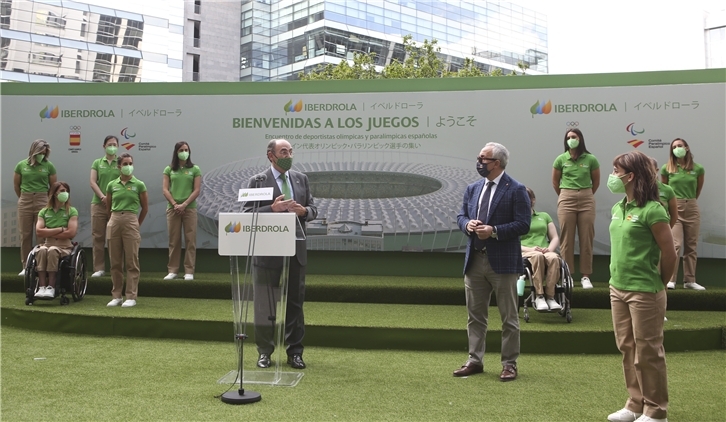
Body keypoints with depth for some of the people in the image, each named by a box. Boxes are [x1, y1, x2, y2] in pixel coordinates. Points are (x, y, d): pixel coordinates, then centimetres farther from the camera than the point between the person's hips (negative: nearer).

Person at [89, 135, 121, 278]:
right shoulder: (97, 163, 11)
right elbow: (92, 182, 2)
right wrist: (103, 197, -12)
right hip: (99, 204, 2)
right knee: (98, 237, 2)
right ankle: (99, 268, 7)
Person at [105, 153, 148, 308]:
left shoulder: (139, 185, 1)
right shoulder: (112, 185, 8)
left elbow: (145, 208, 7)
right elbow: (108, 207, 18)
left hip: (130, 222, -3)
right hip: (114, 222, 3)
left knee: (132, 261, -2)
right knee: (115, 262, 6)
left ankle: (131, 297, 2)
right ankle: (116, 296, 15)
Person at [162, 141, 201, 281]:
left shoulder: (195, 169, 5)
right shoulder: (169, 169, 9)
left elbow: (197, 190, -2)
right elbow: (165, 189, 4)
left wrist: (184, 205, -10)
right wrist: (175, 204, -8)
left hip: (189, 208, -1)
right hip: (173, 208, 1)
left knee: (190, 240, -2)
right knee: (174, 241, 4)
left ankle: (189, 271, 1)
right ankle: (172, 270, 10)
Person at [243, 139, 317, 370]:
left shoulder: (301, 179, 10)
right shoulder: (257, 182, -2)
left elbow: (313, 209, 11)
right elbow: (248, 214, -7)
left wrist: (303, 210, -11)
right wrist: (272, 208, -21)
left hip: (296, 249, 4)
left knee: (295, 302, 9)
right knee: (265, 305, 6)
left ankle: (295, 351, 19)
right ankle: (264, 352, 19)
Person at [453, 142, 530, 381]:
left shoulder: (515, 190, -7)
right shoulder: (472, 189, 12)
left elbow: (523, 224, -12)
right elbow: (461, 215, 16)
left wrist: (494, 231, -21)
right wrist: (467, 224, -7)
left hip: (503, 262, -6)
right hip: (475, 260, 6)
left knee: (509, 317, 6)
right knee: (475, 314, 12)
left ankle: (509, 363, 17)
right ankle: (475, 360, 23)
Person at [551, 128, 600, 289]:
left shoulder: (591, 159, -1)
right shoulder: (561, 159, 1)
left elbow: (596, 181, 11)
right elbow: (555, 181, 13)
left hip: (587, 200, 0)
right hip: (566, 200, 0)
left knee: (586, 238, 1)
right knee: (567, 238, 1)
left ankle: (585, 276, 7)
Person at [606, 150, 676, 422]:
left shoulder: (652, 210, -15)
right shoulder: (618, 209, 8)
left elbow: (669, 254, -11)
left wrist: (658, 285, 0)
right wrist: (618, 277, 12)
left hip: (644, 292, -8)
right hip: (618, 289, 8)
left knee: (648, 352, 3)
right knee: (627, 349, 15)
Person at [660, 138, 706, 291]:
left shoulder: (698, 169, 0)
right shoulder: (667, 168, -4)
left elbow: (698, 189, 14)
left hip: (692, 208, 2)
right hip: (674, 208, -2)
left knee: (691, 246, 7)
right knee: (675, 245, -11)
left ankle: (689, 280, 14)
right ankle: (670, 279, -7)